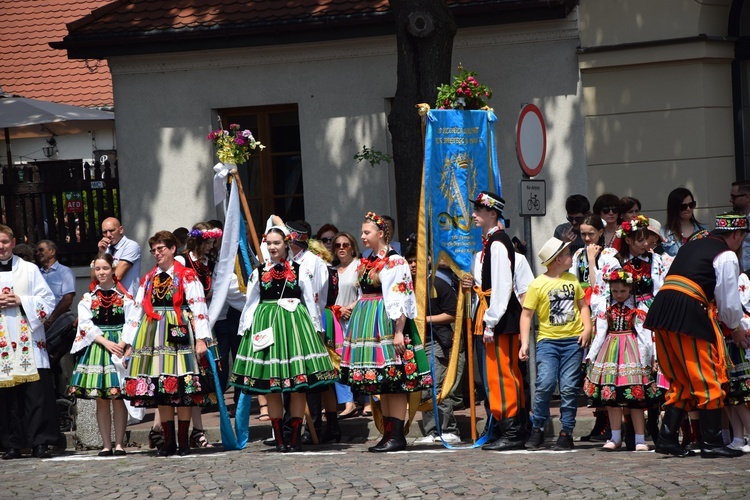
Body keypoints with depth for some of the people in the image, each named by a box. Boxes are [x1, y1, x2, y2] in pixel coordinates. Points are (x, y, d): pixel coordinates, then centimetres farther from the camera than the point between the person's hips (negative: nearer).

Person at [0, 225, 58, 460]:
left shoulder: (29, 270, 9)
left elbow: (48, 301, 4)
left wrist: (21, 301, -9)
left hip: (29, 341, -1)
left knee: (37, 393, -6)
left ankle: (40, 442, -4)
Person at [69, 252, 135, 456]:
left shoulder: (125, 297, 5)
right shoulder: (87, 299, 10)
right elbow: (86, 325, -1)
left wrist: (122, 343, -18)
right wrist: (106, 343, -13)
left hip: (119, 346, -2)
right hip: (96, 348, 2)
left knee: (118, 398, -3)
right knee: (101, 399, 1)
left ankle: (119, 443, 0)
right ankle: (106, 444, 3)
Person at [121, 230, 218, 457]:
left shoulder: (187, 276, 2)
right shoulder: (148, 279, 17)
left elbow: (198, 309, -5)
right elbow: (137, 311, 17)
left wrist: (201, 339, -14)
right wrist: (128, 342, 12)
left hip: (179, 335, -4)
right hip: (153, 334, 5)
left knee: (183, 390, -5)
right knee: (159, 390, 2)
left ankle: (183, 441, 1)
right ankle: (168, 441, 6)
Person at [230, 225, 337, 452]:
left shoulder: (299, 271, 6)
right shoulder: (259, 273, 10)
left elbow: (311, 302, 8)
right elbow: (250, 305, 12)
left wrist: (316, 329, 5)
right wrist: (245, 329, 7)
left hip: (295, 321, -1)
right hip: (266, 323, 1)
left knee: (298, 386, -2)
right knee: (271, 387, -1)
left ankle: (295, 436, 5)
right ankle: (279, 438, 5)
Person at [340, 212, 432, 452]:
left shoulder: (394, 262, -10)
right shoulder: (367, 262, 16)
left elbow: (399, 300, -16)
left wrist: (399, 331, -20)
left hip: (387, 324, -9)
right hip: (368, 322, 9)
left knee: (393, 383, -8)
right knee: (381, 384, 9)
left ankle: (397, 435, -8)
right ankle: (388, 434, 12)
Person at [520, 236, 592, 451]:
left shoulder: (572, 280, 10)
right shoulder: (538, 285, -4)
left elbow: (582, 304, 18)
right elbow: (527, 314, -2)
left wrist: (587, 328, 2)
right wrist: (524, 343, -8)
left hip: (573, 340, 3)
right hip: (548, 340, -3)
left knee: (569, 388, 0)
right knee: (545, 383, -16)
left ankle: (566, 433, 6)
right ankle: (537, 429, 0)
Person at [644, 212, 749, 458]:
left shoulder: (691, 247, 24)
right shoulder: (727, 256, 0)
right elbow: (729, 301, 0)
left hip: (661, 311, 8)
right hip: (689, 315, -8)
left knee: (680, 381, 15)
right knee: (709, 380, 0)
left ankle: (667, 438, 9)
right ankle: (711, 443, 1)